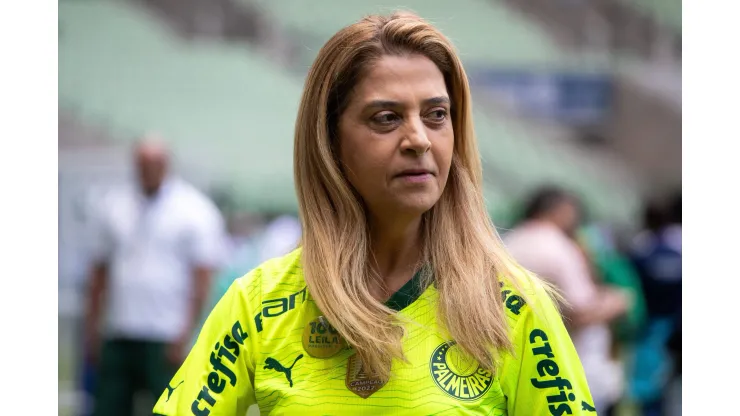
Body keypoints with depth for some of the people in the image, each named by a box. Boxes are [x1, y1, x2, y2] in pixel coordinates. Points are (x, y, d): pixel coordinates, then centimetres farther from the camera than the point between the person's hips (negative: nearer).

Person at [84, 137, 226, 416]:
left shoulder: (195, 211, -3)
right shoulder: (114, 206, 12)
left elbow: (202, 279, -7)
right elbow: (100, 271, 14)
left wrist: (185, 336, -15)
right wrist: (92, 328, 10)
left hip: (167, 339, -5)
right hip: (118, 336, 5)